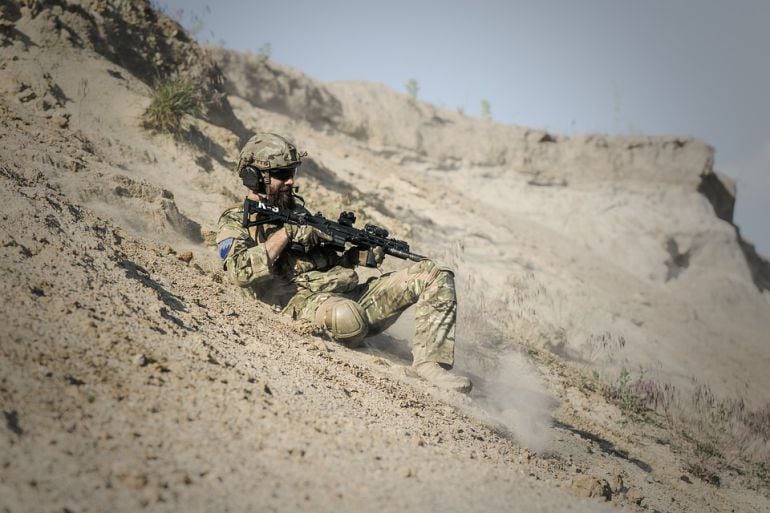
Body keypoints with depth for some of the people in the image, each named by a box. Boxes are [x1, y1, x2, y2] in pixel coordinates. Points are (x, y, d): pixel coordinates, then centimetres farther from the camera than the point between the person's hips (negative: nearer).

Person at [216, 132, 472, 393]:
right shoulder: (235, 223, 5)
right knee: (347, 317, -44)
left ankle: (429, 362, -17)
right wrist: (287, 233, -11)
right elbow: (241, 271, -16)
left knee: (432, 274, -6)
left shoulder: (296, 210, 26)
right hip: (306, 301, -7)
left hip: (351, 295, 7)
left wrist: (358, 256, 5)